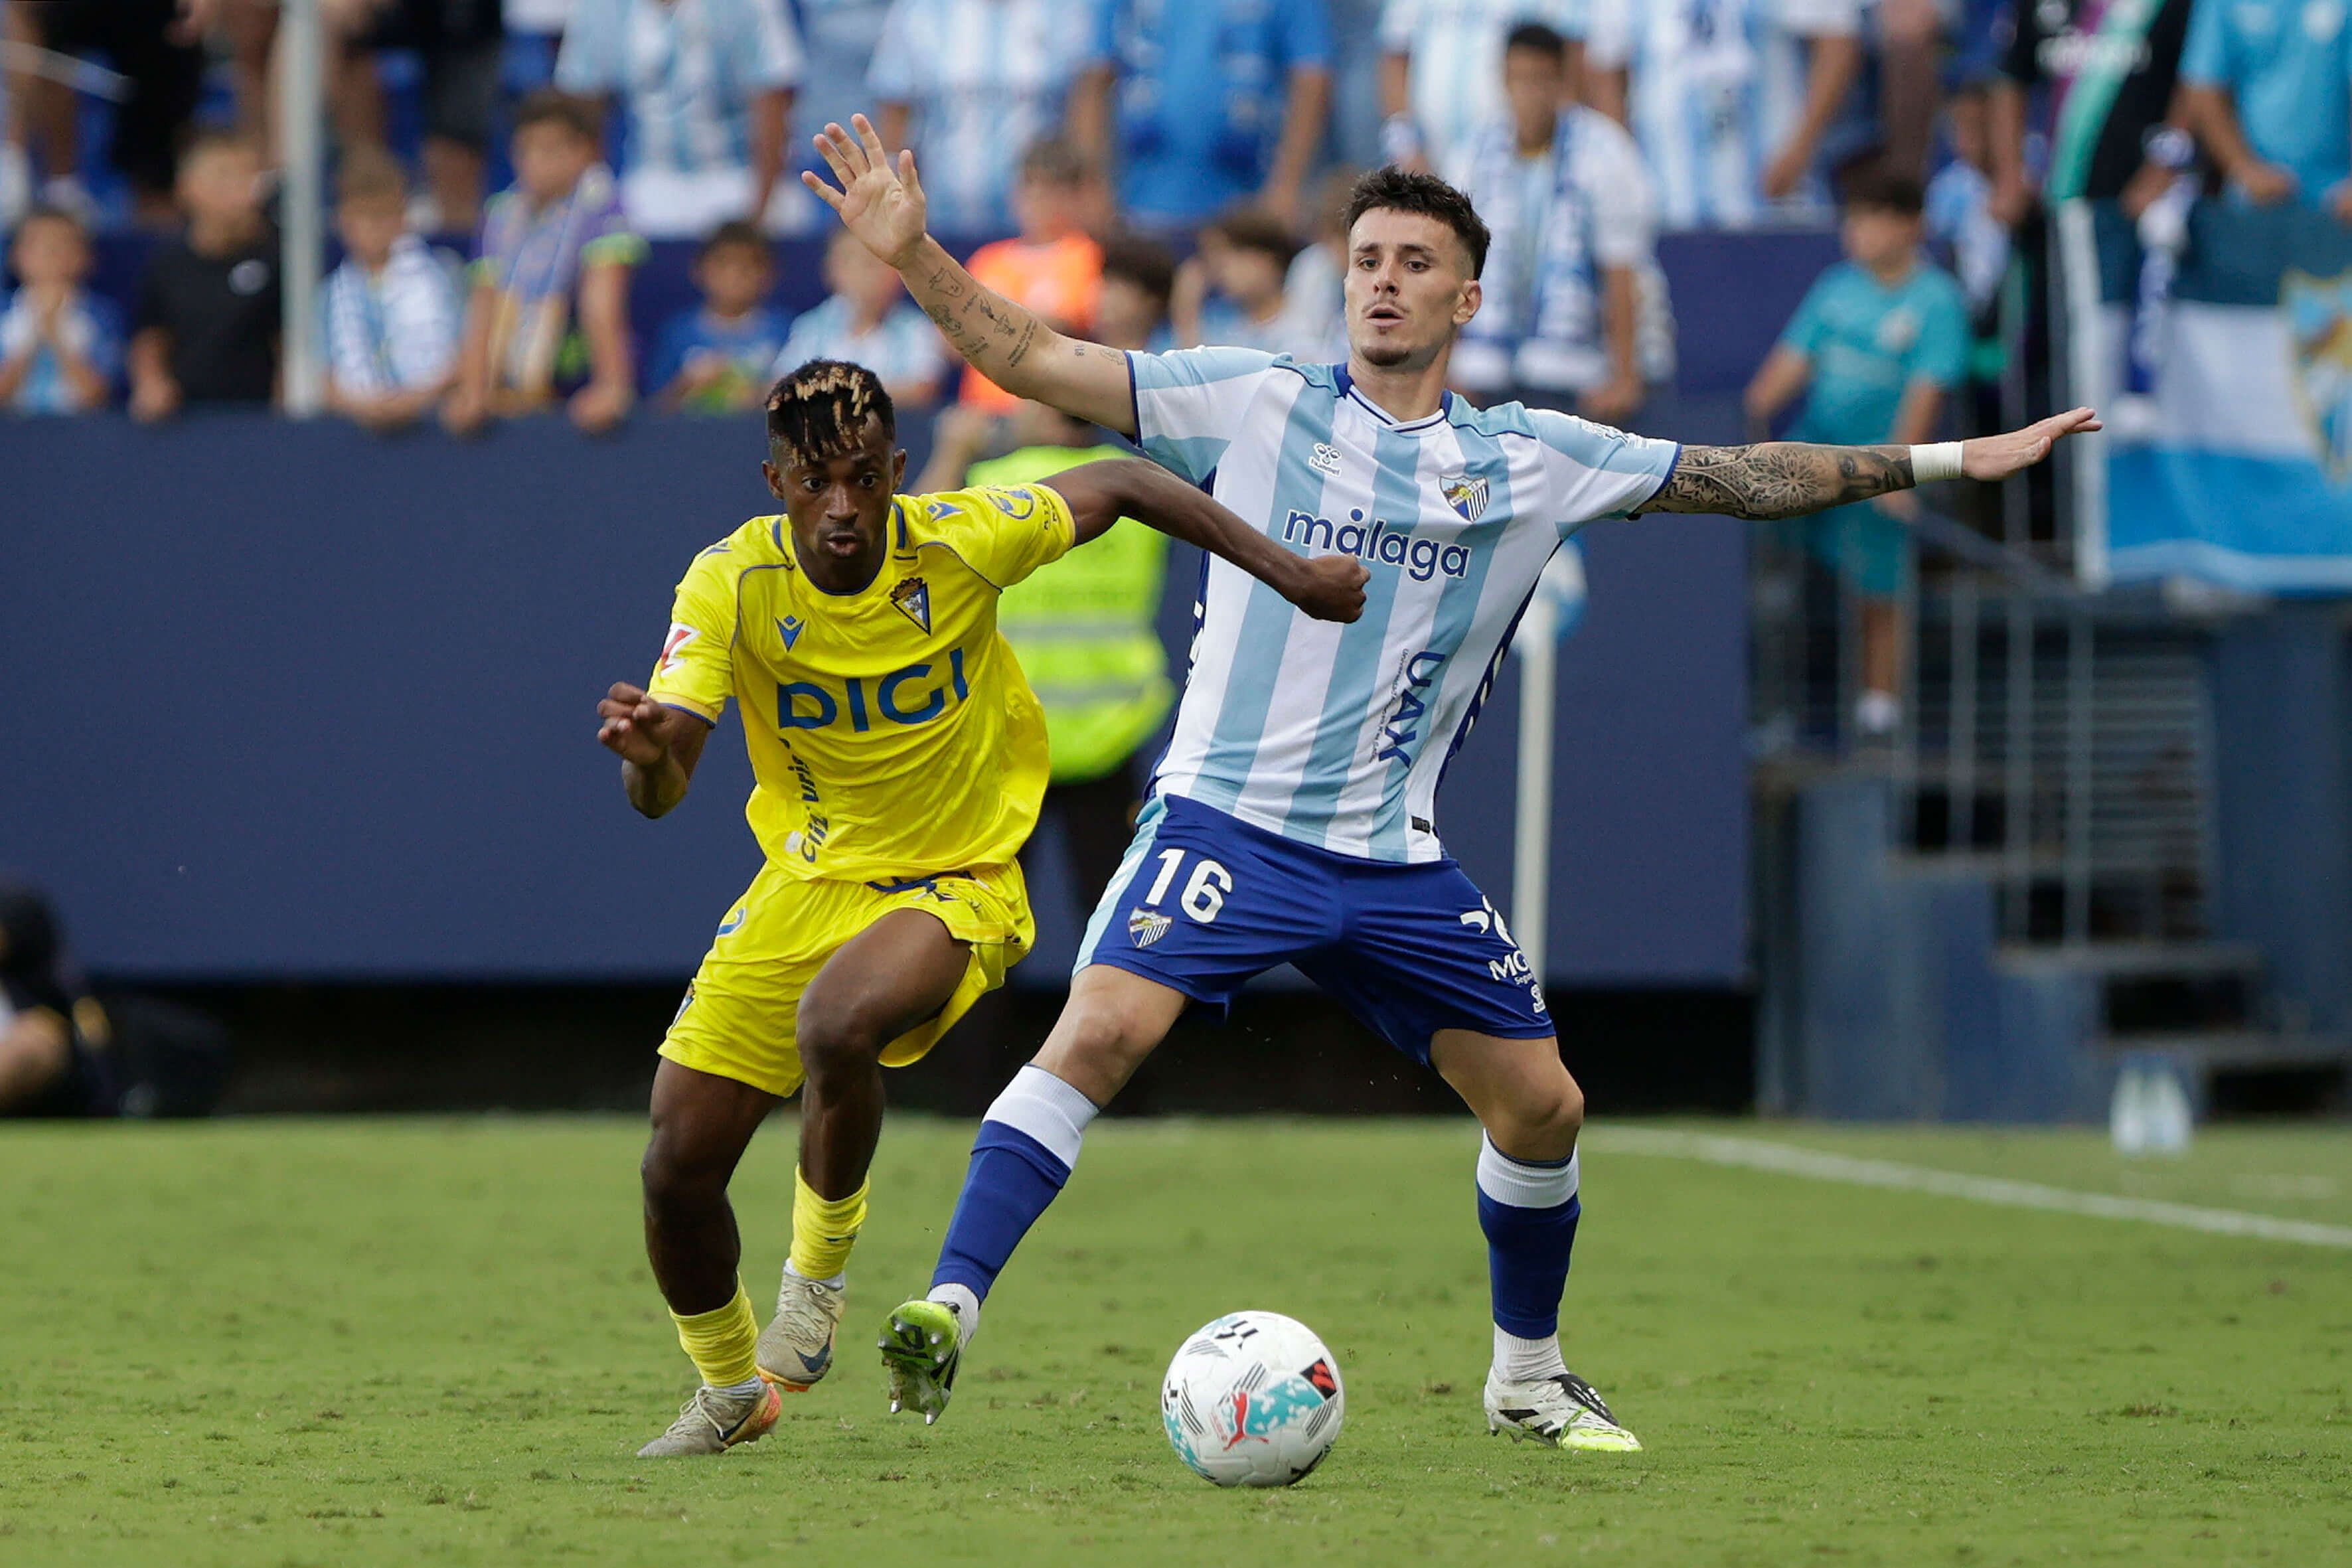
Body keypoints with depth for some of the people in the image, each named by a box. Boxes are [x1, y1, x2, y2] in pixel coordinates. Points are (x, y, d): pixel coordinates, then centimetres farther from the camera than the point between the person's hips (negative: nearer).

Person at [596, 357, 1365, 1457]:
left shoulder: (961, 544, -17)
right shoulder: (729, 587, -15)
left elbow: (1120, 486, 0)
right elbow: (659, 794, -21)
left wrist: (1293, 576, 1)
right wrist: (648, 752, -46)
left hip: (958, 885, -3)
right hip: (808, 881, 3)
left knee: (836, 1019, -36)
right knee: (678, 1169, -1)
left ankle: (822, 1257, -7)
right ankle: (730, 1390, 29)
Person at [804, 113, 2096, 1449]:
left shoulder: (1532, 462, 7)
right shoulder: (1256, 403, 0)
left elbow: (1737, 480, 12)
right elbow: (1036, 362, -3)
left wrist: (1942, 462, 10)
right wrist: (911, 254, -15)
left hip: (1397, 862, 4)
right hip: (1228, 823, -4)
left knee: (1542, 1106, 7)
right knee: (1104, 1026, -26)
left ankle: (1529, 1378, 30)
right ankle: (950, 1311, -27)